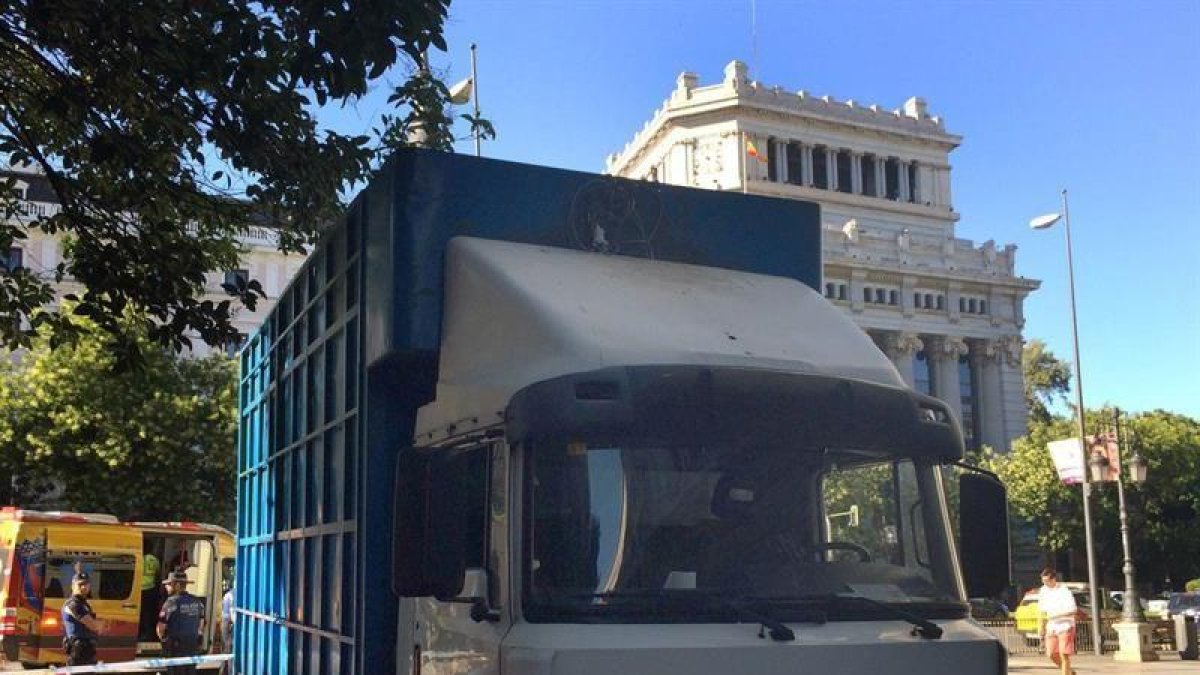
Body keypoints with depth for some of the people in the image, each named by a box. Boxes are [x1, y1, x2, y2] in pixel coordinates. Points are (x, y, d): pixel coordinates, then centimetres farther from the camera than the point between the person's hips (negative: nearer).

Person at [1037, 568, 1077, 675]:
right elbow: (1041, 611, 15)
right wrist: (1041, 629, 12)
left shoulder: (1064, 591, -12)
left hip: (1065, 626, -6)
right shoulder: (1043, 591, 6)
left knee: (1064, 655, -8)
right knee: (1051, 654, 3)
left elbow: (1073, 610, -17)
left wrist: (1055, 615, -23)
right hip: (1051, 627, 6)